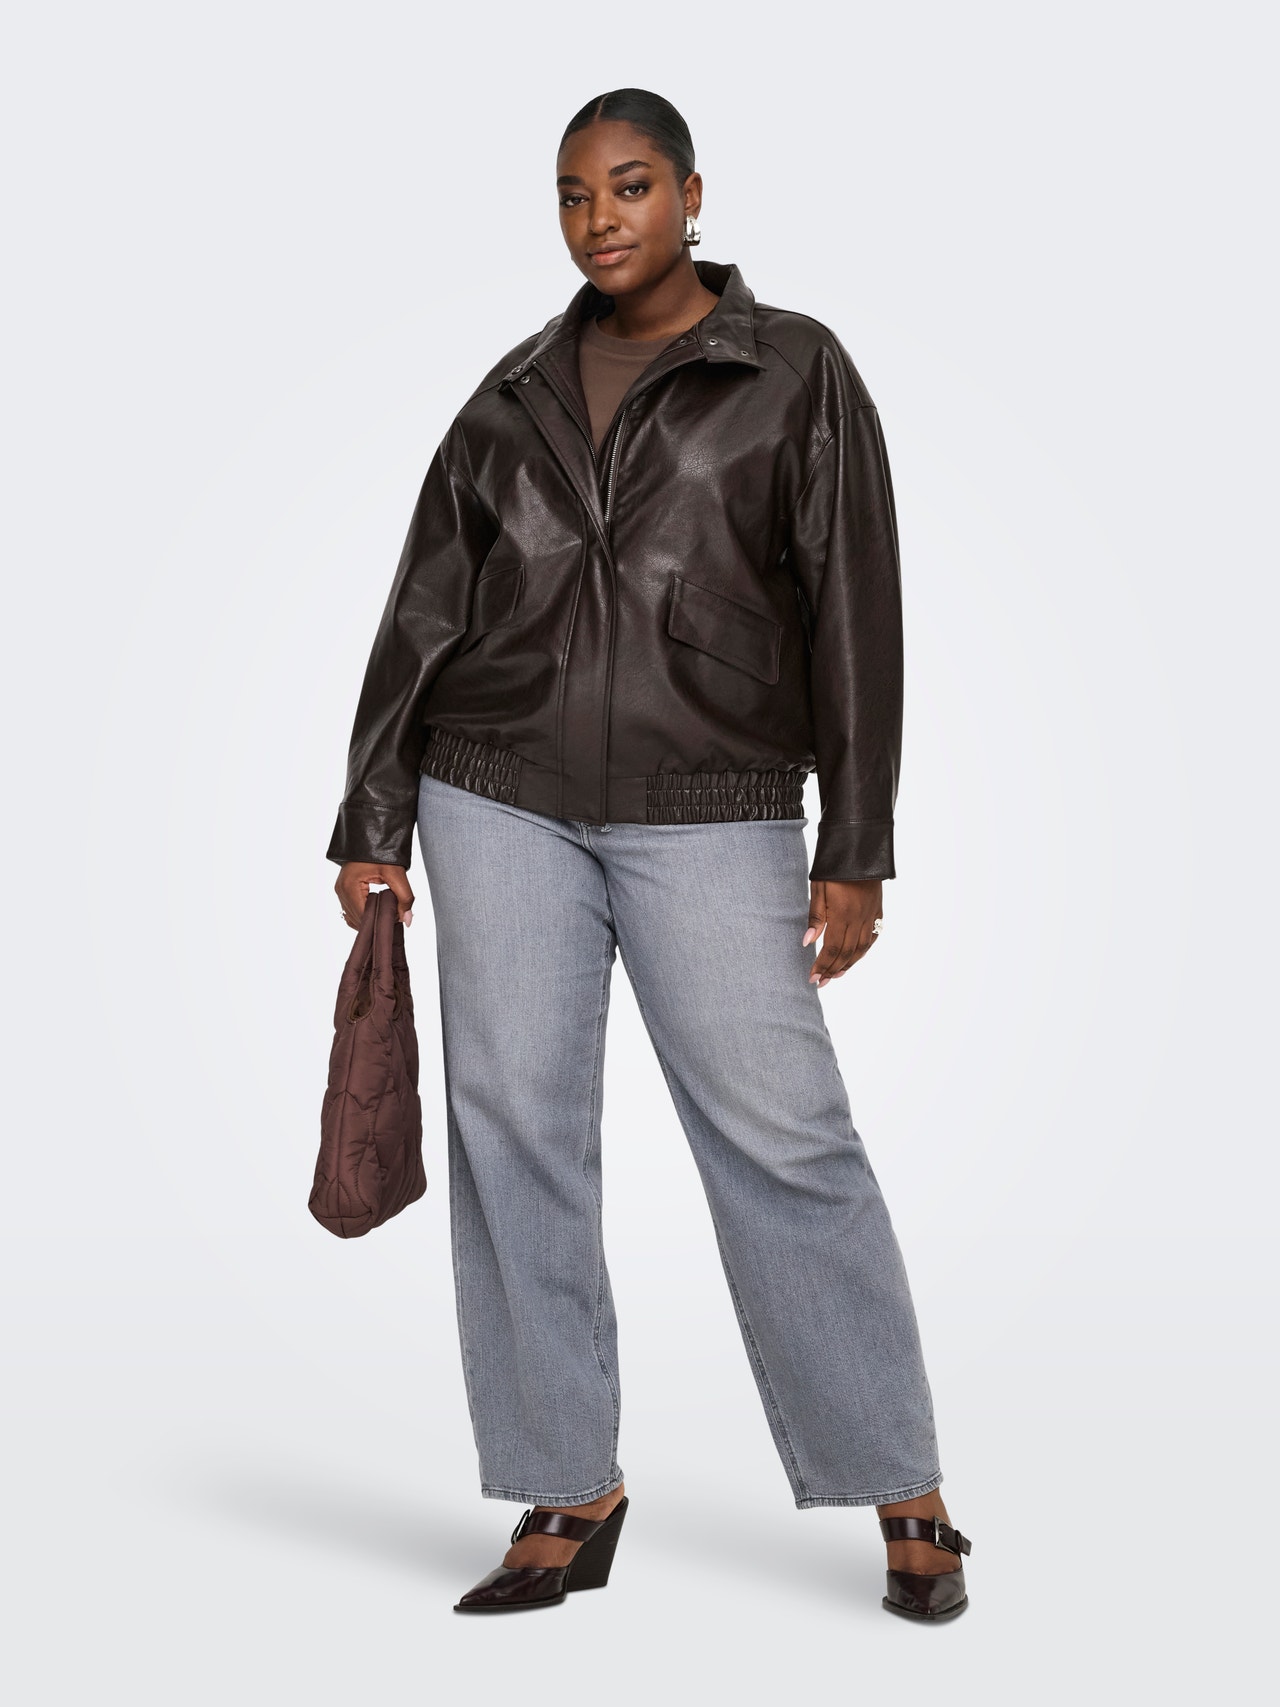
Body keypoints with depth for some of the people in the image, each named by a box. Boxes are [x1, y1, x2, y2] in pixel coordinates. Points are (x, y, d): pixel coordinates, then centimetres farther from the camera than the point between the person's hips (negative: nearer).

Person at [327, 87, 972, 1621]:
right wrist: (370, 829, 5)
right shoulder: (514, 396, 11)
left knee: (783, 1137, -7)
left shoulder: (796, 373, 2)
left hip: (709, 812, -3)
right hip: (502, 799, 3)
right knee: (515, 1132, -1)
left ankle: (905, 1495, 6)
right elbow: (423, 617, 10)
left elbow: (851, 614, -3)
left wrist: (855, 854, -8)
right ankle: (570, 1499, 9)